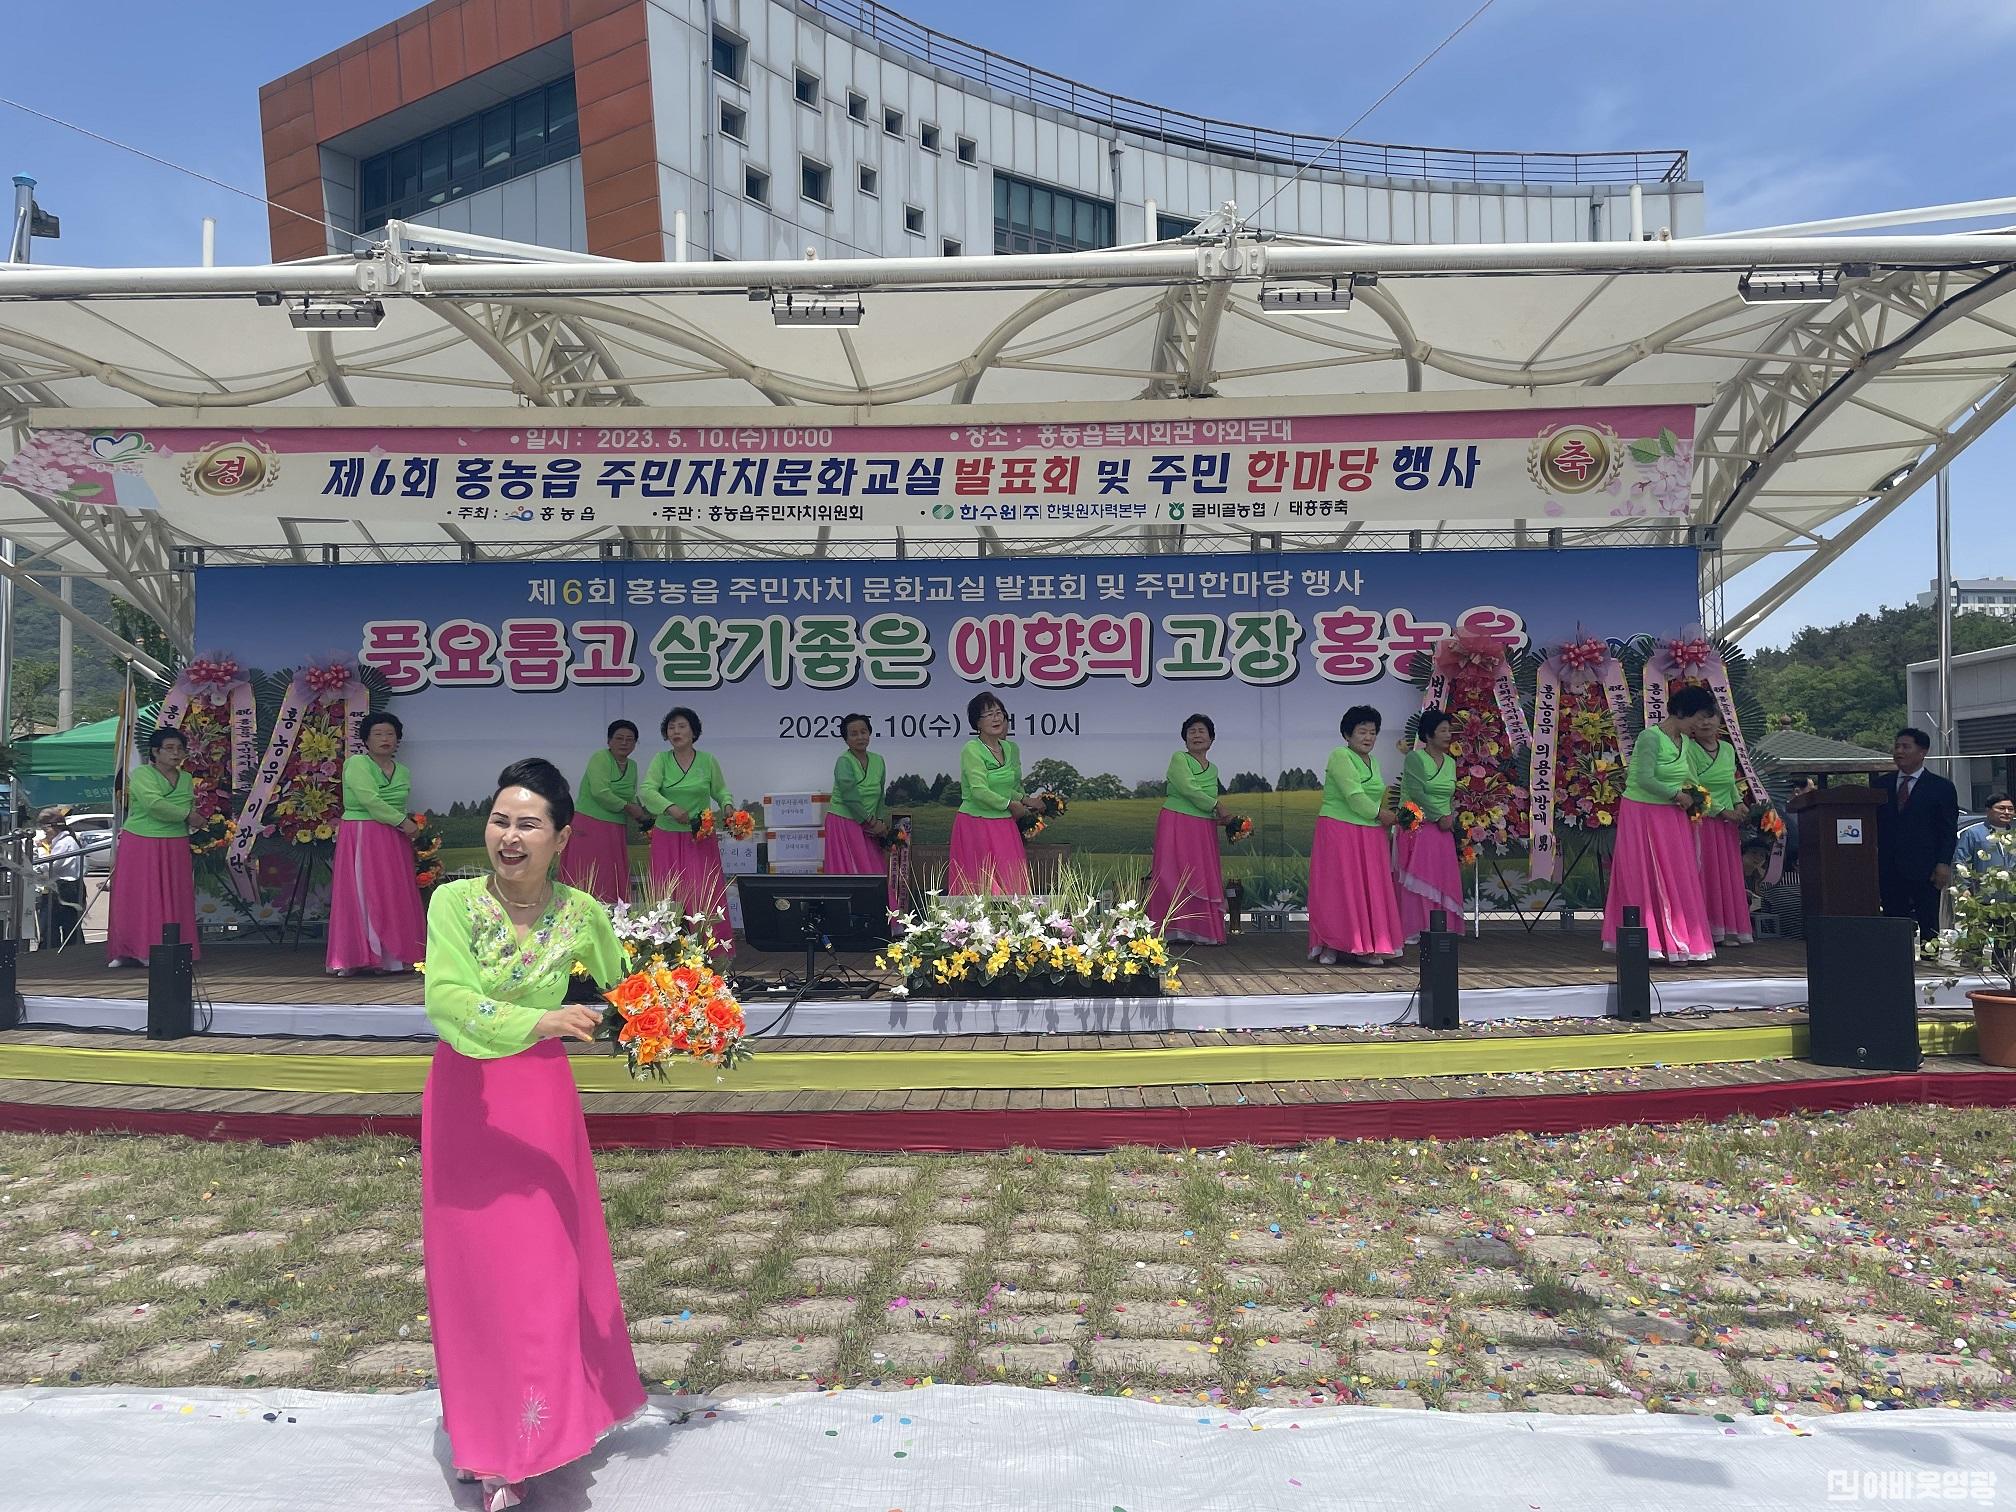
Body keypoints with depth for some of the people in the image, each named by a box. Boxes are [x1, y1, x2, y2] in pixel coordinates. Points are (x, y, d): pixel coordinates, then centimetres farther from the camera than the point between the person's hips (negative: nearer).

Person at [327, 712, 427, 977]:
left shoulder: (403, 772, 14)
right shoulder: (356, 764, -4)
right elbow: (369, 800, -15)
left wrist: (410, 824, 0)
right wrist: (403, 822, -14)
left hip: (394, 841, 6)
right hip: (360, 837, -6)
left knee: (394, 896, 4)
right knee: (359, 895, -5)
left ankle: (392, 956, 7)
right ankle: (352, 959, -4)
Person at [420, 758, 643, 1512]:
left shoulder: (582, 913, -7)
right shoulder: (455, 901, -13)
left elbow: (620, 988, 6)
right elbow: (446, 1000, -26)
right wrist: (537, 1022, -39)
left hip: (542, 1103, 1)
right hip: (466, 1102, 0)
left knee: (541, 1269, 3)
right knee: (471, 1269, 9)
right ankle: (480, 1433, 28)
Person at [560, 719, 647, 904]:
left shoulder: (632, 766, 14)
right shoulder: (600, 758, -8)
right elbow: (600, 792, -19)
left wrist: (641, 813, 4)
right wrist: (628, 807, -12)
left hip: (616, 831, 7)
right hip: (590, 826, -7)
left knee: (614, 882, 5)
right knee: (587, 882, -9)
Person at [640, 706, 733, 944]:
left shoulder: (708, 761, 3)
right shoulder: (661, 760, 0)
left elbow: (720, 791, 13)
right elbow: (646, 790, -12)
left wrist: (727, 804, -9)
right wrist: (670, 808, -27)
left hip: (701, 839, 0)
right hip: (667, 838, 1)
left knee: (704, 895, -4)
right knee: (669, 898, 3)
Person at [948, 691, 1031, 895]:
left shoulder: (1012, 748, 11)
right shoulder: (972, 749, -9)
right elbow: (979, 791, -18)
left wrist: (1024, 800, 7)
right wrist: (1010, 804, -8)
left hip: (1005, 826, 6)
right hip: (975, 823, -6)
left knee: (1012, 882, 2)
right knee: (978, 887, -5)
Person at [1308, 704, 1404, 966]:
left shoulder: (1373, 762, 16)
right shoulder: (1340, 756, -10)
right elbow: (1354, 795, -17)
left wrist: (1387, 815, 5)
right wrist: (1379, 813, -9)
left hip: (1369, 834, 8)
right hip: (1339, 830, -8)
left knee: (1370, 890, 5)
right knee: (1338, 888, -4)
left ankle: (1363, 947, 8)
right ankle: (1331, 946, 3)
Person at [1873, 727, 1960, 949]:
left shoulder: (1941, 787, 3)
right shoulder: (1882, 784, 12)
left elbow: (1949, 830, 0)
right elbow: (1874, 824, 12)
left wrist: (1944, 863, -10)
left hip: (1925, 870, -3)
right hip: (1889, 870, 3)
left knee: (1928, 926, 1)